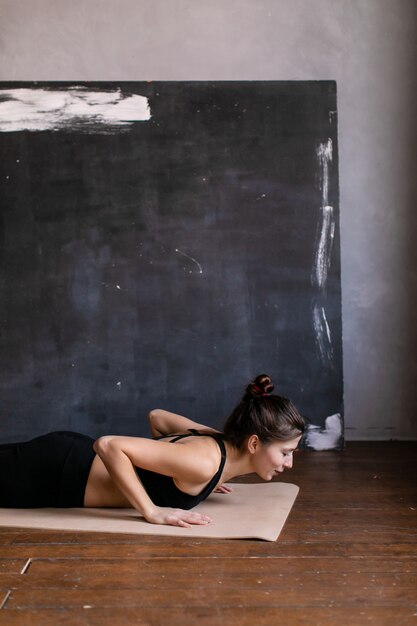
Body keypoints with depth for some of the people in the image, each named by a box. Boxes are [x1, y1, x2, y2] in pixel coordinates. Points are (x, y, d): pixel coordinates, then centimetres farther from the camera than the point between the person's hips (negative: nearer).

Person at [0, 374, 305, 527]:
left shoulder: (220, 441, -4)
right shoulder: (204, 462, -30)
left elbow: (157, 416, 12)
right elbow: (109, 444, -33)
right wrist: (152, 511, -30)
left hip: (73, 453, 8)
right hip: (56, 474, -8)